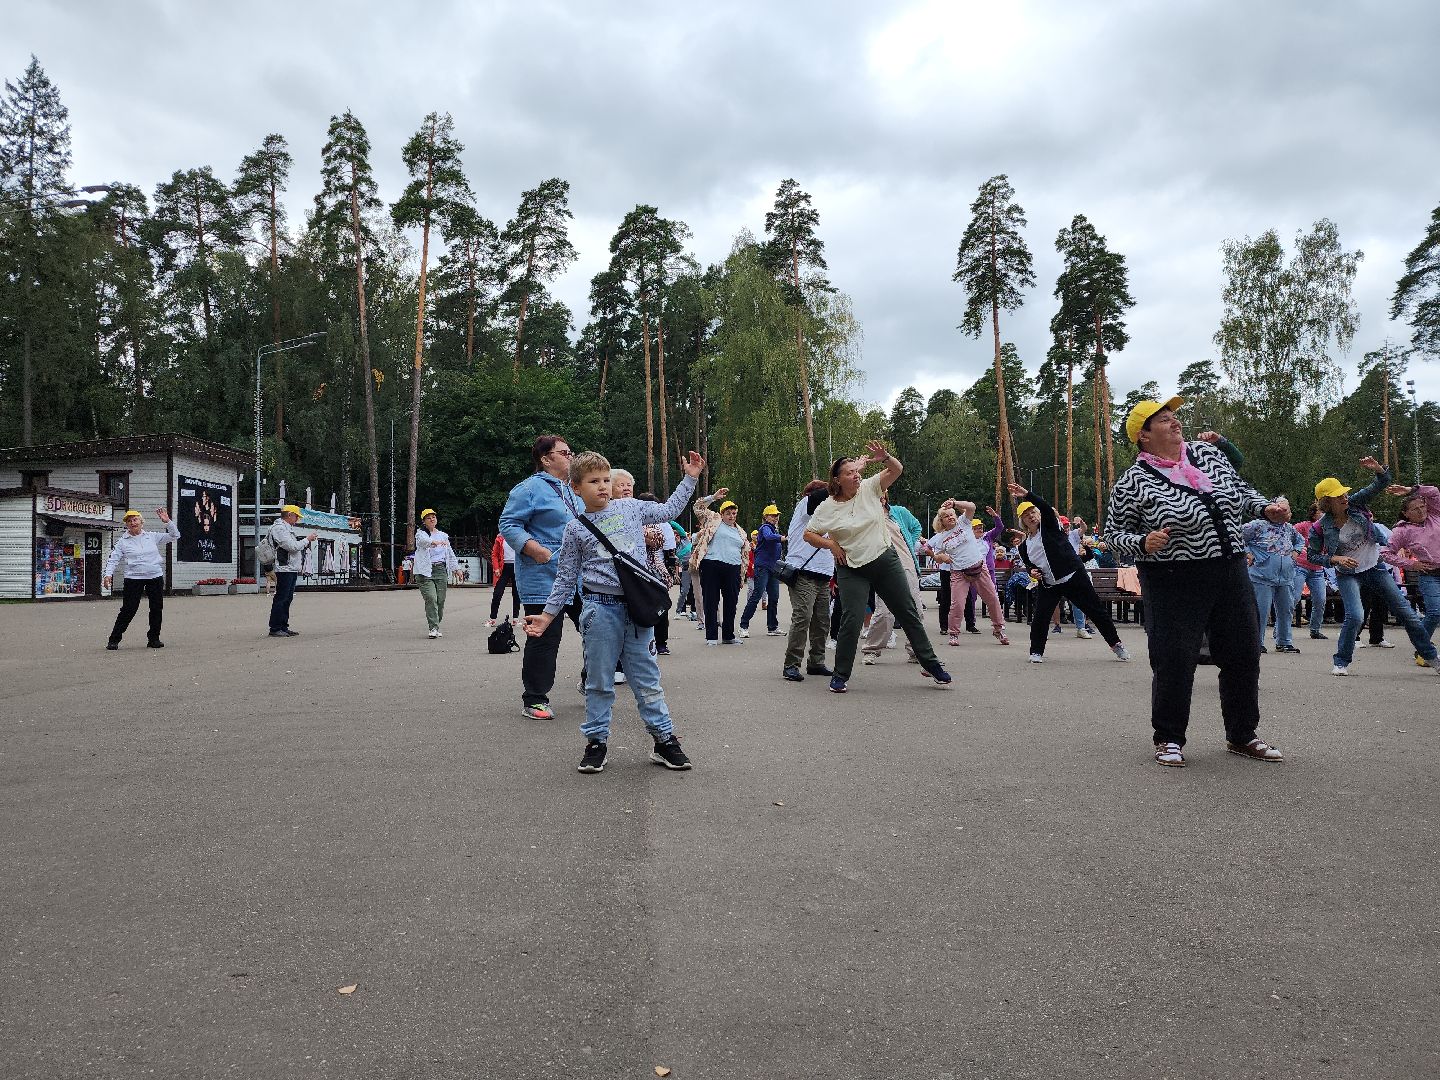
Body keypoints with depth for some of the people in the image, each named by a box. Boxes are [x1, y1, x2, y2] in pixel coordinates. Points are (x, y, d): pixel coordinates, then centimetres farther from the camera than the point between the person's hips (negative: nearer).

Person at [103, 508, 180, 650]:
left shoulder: (153, 537, 10)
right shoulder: (122, 542, 4)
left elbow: (174, 536, 11)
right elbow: (113, 559, 0)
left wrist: (167, 521, -2)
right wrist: (108, 574, -15)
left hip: (155, 577, 3)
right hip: (134, 578, -3)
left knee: (157, 609, 5)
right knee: (128, 610, -6)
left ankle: (153, 638, 16)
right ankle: (114, 640, 3)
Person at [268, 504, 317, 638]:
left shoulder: (287, 528, 22)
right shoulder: (279, 528, -11)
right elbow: (292, 547, -18)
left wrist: (306, 541, 13)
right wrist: (307, 540, -7)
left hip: (292, 569, 10)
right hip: (284, 568, -10)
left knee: (287, 599, 12)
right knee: (280, 599, -7)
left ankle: (284, 627, 16)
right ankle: (275, 629, -4)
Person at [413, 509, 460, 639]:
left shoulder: (443, 535, 19)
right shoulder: (420, 533, 4)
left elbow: (450, 552, 25)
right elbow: (423, 540, -22)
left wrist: (456, 568, 20)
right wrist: (435, 542, -42)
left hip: (441, 569, 4)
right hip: (425, 570, -4)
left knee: (440, 600, 1)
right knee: (431, 598, -15)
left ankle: (436, 624, 13)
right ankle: (433, 628, -15)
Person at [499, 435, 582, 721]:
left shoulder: (573, 490, 19)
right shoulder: (530, 488, -8)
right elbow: (509, 524, -13)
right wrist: (535, 549, -23)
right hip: (544, 577, -8)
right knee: (544, 637, -4)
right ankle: (534, 699, 7)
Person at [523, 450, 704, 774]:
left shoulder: (630, 507, 8)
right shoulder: (575, 529, 3)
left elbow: (668, 510, 22)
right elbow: (566, 577, 7)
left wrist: (690, 478, 19)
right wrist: (547, 615, 3)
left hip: (638, 606, 2)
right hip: (601, 608, -1)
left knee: (647, 678, 7)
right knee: (599, 681, 7)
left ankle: (664, 738, 15)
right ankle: (596, 741, 19)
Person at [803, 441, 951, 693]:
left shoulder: (869, 488, -3)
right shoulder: (827, 507, -6)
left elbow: (897, 470, -6)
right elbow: (808, 535, 1)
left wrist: (884, 457, -25)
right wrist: (832, 545, -11)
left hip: (886, 560, 2)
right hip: (852, 569, -2)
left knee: (908, 613, 9)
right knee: (852, 621, -11)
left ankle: (930, 664, 22)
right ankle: (840, 675, 4)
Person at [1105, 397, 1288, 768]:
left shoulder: (1207, 452, 9)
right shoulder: (1133, 482, -8)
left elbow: (1240, 489, 22)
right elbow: (1115, 532, -4)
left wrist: (1265, 507, 4)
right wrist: (1142, 543, -23)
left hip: (1231, 572, 6)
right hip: (1174, 583, -6)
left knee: (1244, 655, 12)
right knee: (1174, 663, -4)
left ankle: (1242, 736, 29)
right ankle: (1169, 740, 16)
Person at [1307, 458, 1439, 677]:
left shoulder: (1355, 503, -11)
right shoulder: (1321, 528, -16)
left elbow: (1382, 483, -13)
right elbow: (1311, 555, -6)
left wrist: (1377, 468, -33)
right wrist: (1335, 559, -20)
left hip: (1374, 566, 4)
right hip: (1348, 574, -4)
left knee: (1406, 611, 7)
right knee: (1355, 616, -22)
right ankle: (1341, 662, -4)